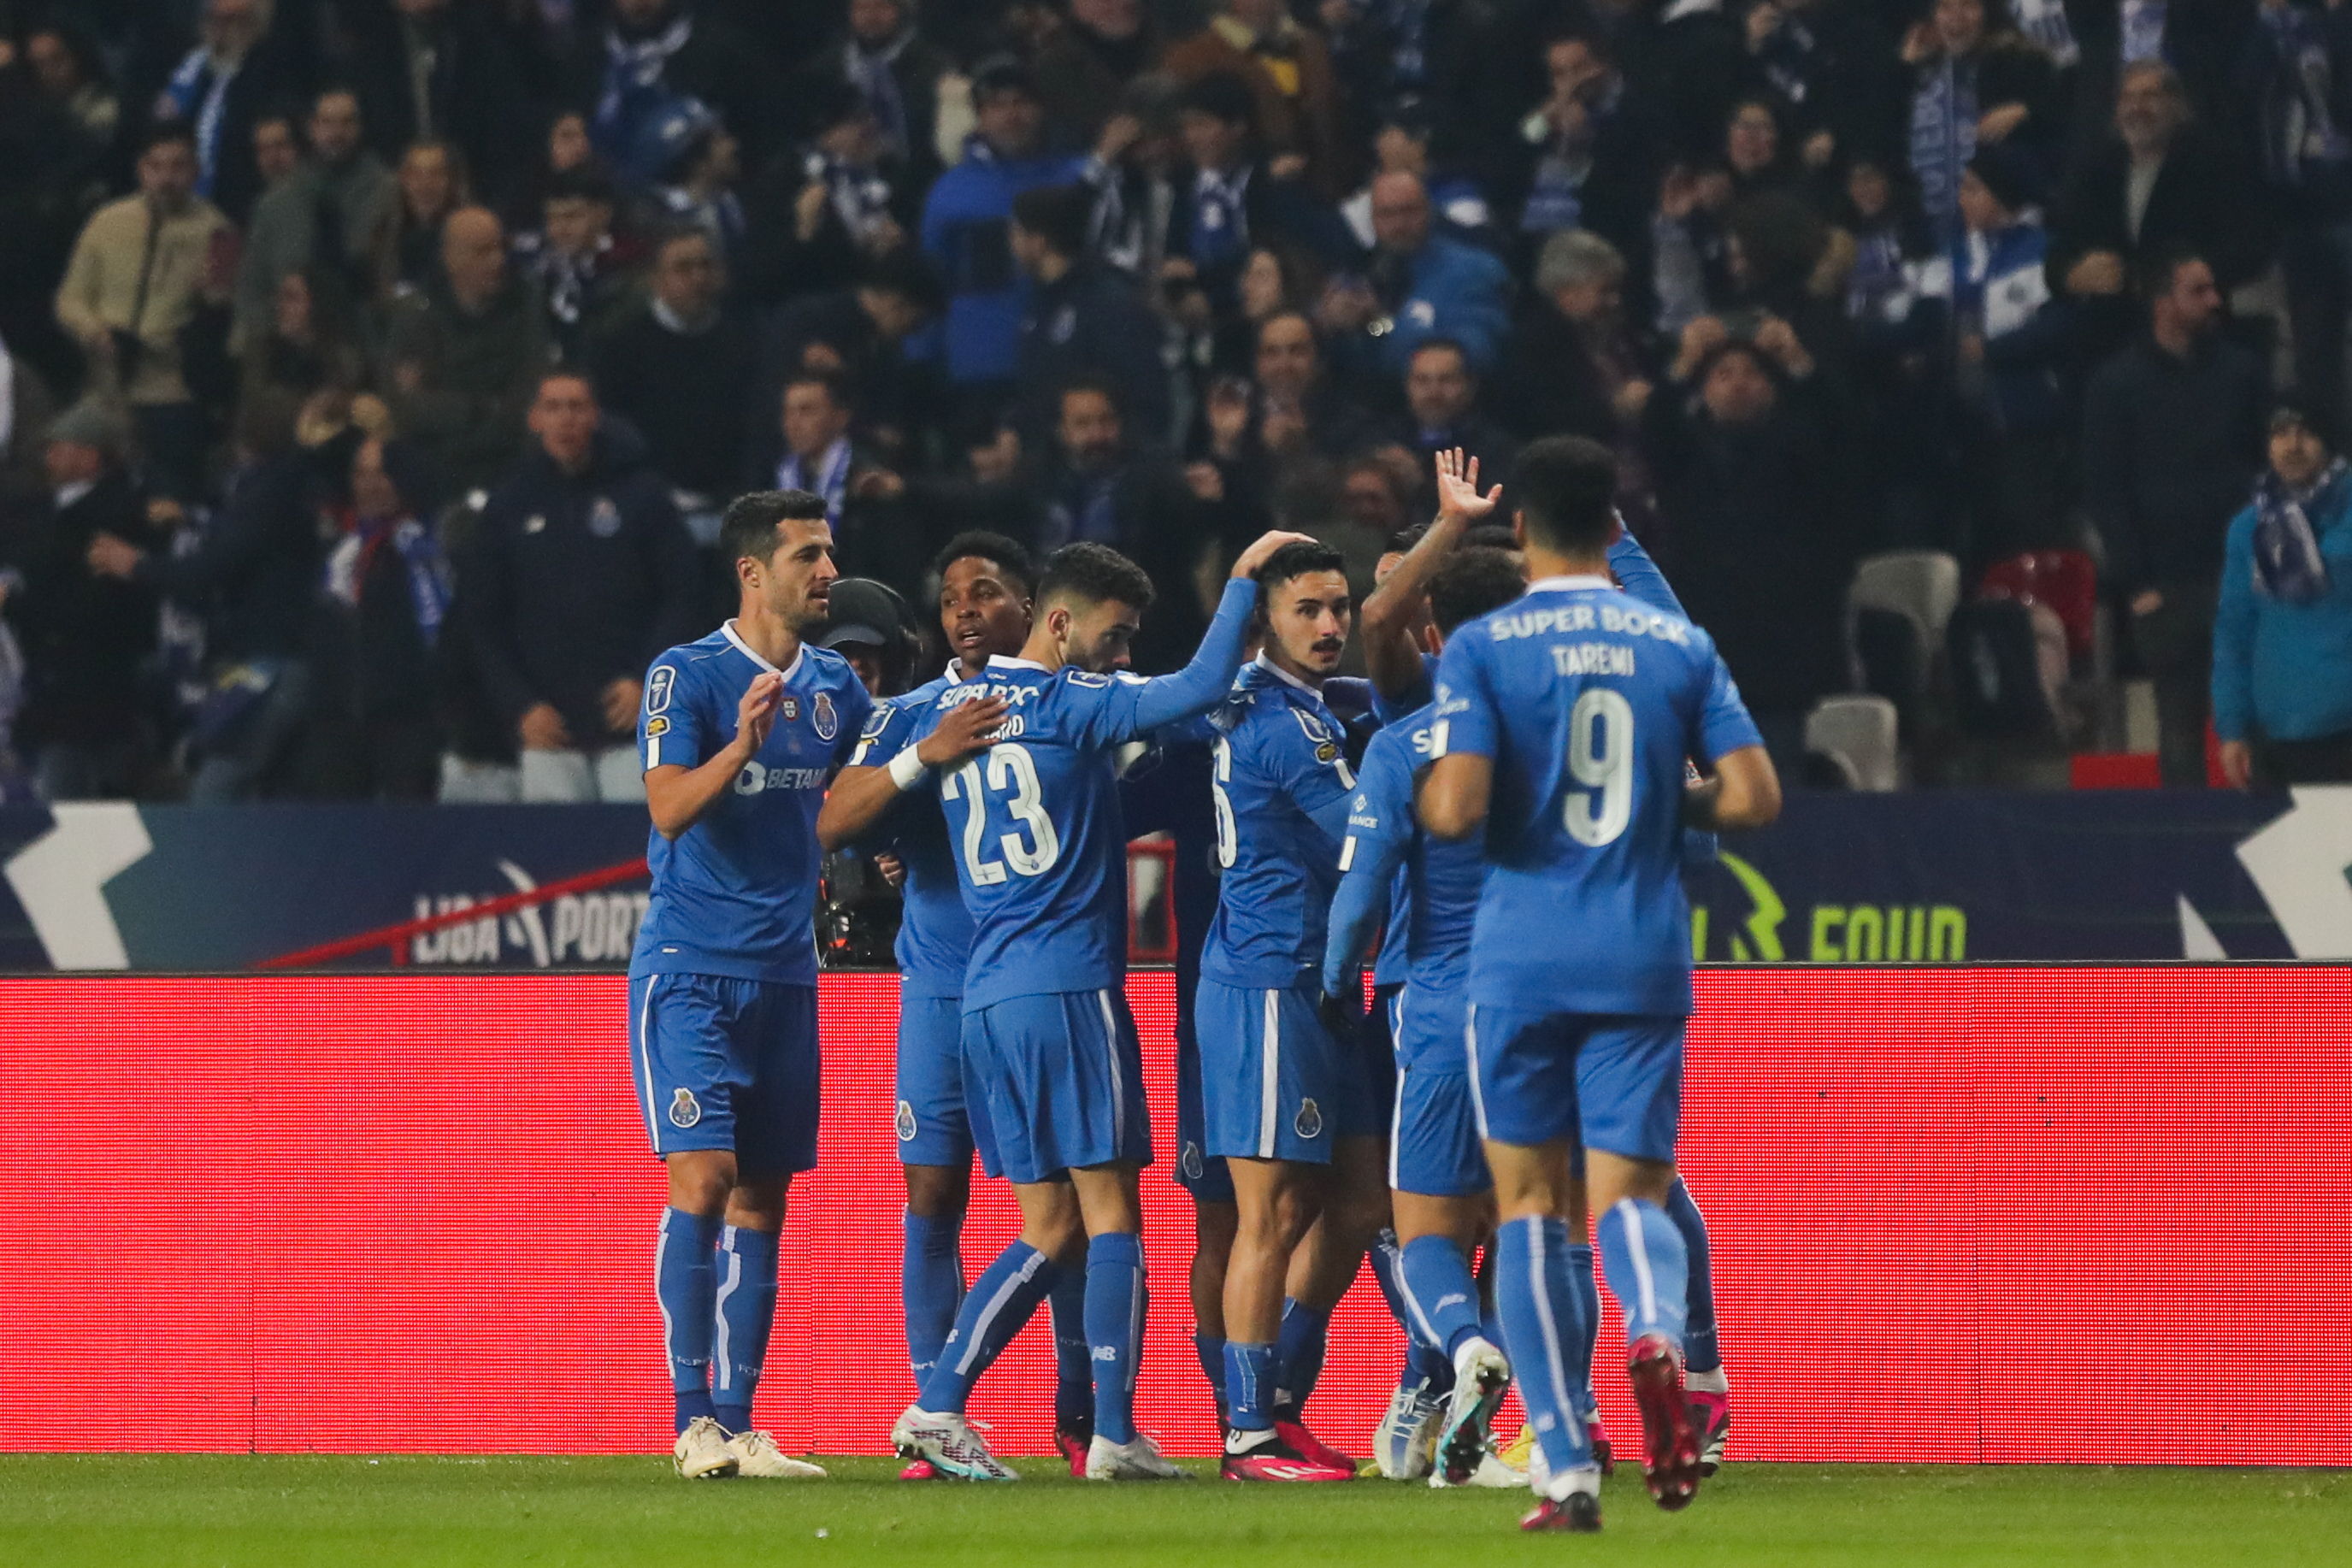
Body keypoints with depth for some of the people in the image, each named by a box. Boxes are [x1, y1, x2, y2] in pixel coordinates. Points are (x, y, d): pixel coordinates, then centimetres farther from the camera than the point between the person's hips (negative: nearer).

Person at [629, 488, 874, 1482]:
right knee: (704, 1175, -15)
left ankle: (737, 1422, 8)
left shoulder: (835, 688, 10)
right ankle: (692, 1419, -12)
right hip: (689, 969, -6)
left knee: (761, 1200, 4)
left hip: (785, 976, 6)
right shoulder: (686, 677, -7)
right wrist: (742, 743, -33)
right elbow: (669, 807, -17)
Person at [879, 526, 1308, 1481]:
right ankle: (1114, 1435, -8)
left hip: (988, 995, 7)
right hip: (1069, 986, -7)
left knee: (1052, 1230, 10)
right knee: (1108, 1212, -4)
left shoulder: (953, 711, 13)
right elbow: (1202, 688, -16)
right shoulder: (1070, 706, -7)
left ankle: (937, 1406, 1)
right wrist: (1243, 579, -6)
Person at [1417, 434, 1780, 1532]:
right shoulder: (1680, 646, 5)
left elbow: (1454, 811, -15)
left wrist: (1420, 787, 8)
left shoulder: (1482, 648, -4)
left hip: (1521, 957, -2)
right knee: (1627, 1193, 6)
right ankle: (1655, 1331, -31)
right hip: (1646, 959, 2)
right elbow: (1753, 797, 1)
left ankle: (1565, 1468, 1)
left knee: (1529, 1201, 8)